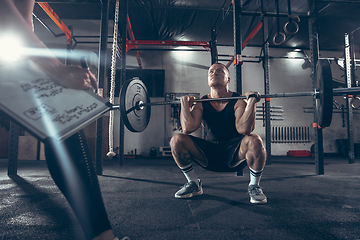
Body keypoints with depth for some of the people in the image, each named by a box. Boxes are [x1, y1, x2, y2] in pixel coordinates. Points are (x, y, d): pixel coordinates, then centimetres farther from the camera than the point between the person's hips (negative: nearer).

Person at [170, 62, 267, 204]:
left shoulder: (238, 101, -8)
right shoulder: (201, 104, -1)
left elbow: (244, 129, -27)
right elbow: (188, 128, -18)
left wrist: (252, 101, -23)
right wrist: (185, 103, -11)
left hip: (234, 155, -2)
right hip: (208, 155, 3)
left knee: (254, 141, -34)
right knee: (176, 140, -18)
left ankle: (254, 187, -5)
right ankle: (194, 184, 4)